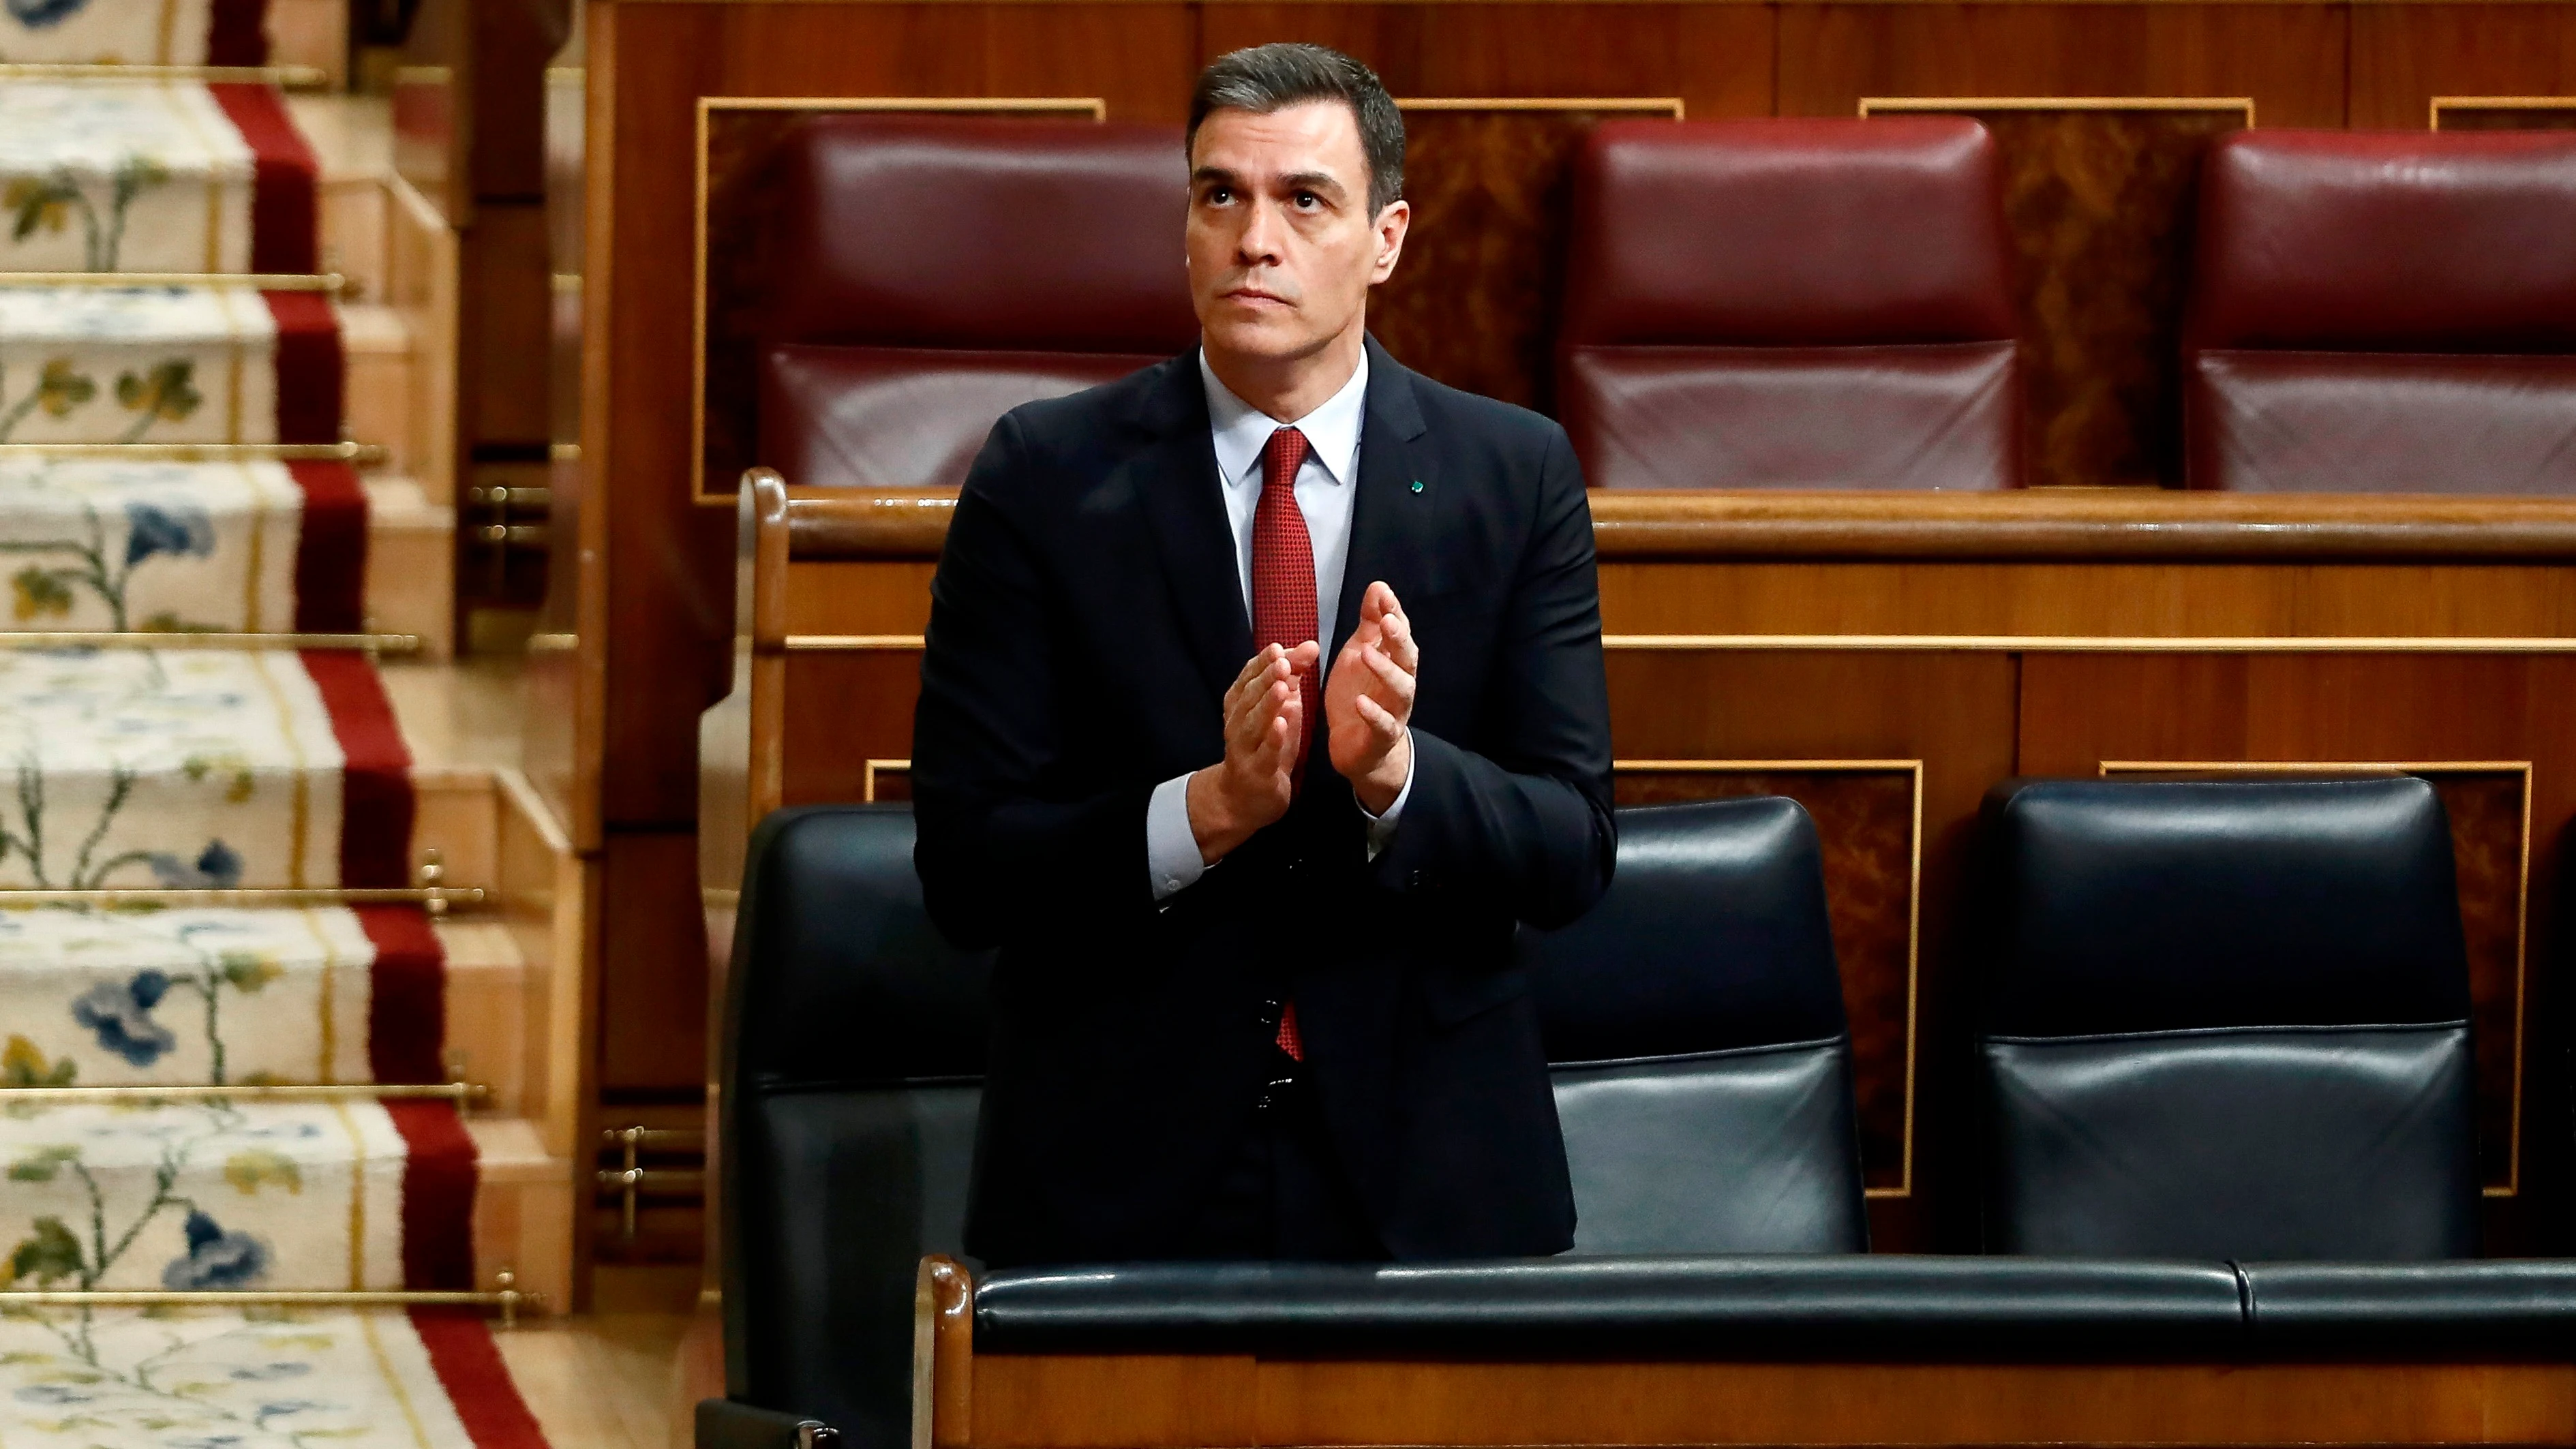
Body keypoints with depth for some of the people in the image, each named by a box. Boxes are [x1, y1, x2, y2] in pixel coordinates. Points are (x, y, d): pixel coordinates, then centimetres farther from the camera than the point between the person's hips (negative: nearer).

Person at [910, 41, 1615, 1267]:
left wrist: (1396, 771, -23)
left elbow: (1572, 854, -4)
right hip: (1120, 1182, -1)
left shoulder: (1516, 476, 1)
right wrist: (1207, 807, -24)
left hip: (1428, 1177, 1)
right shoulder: (1043, 476, -3)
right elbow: (961, 866, -8)